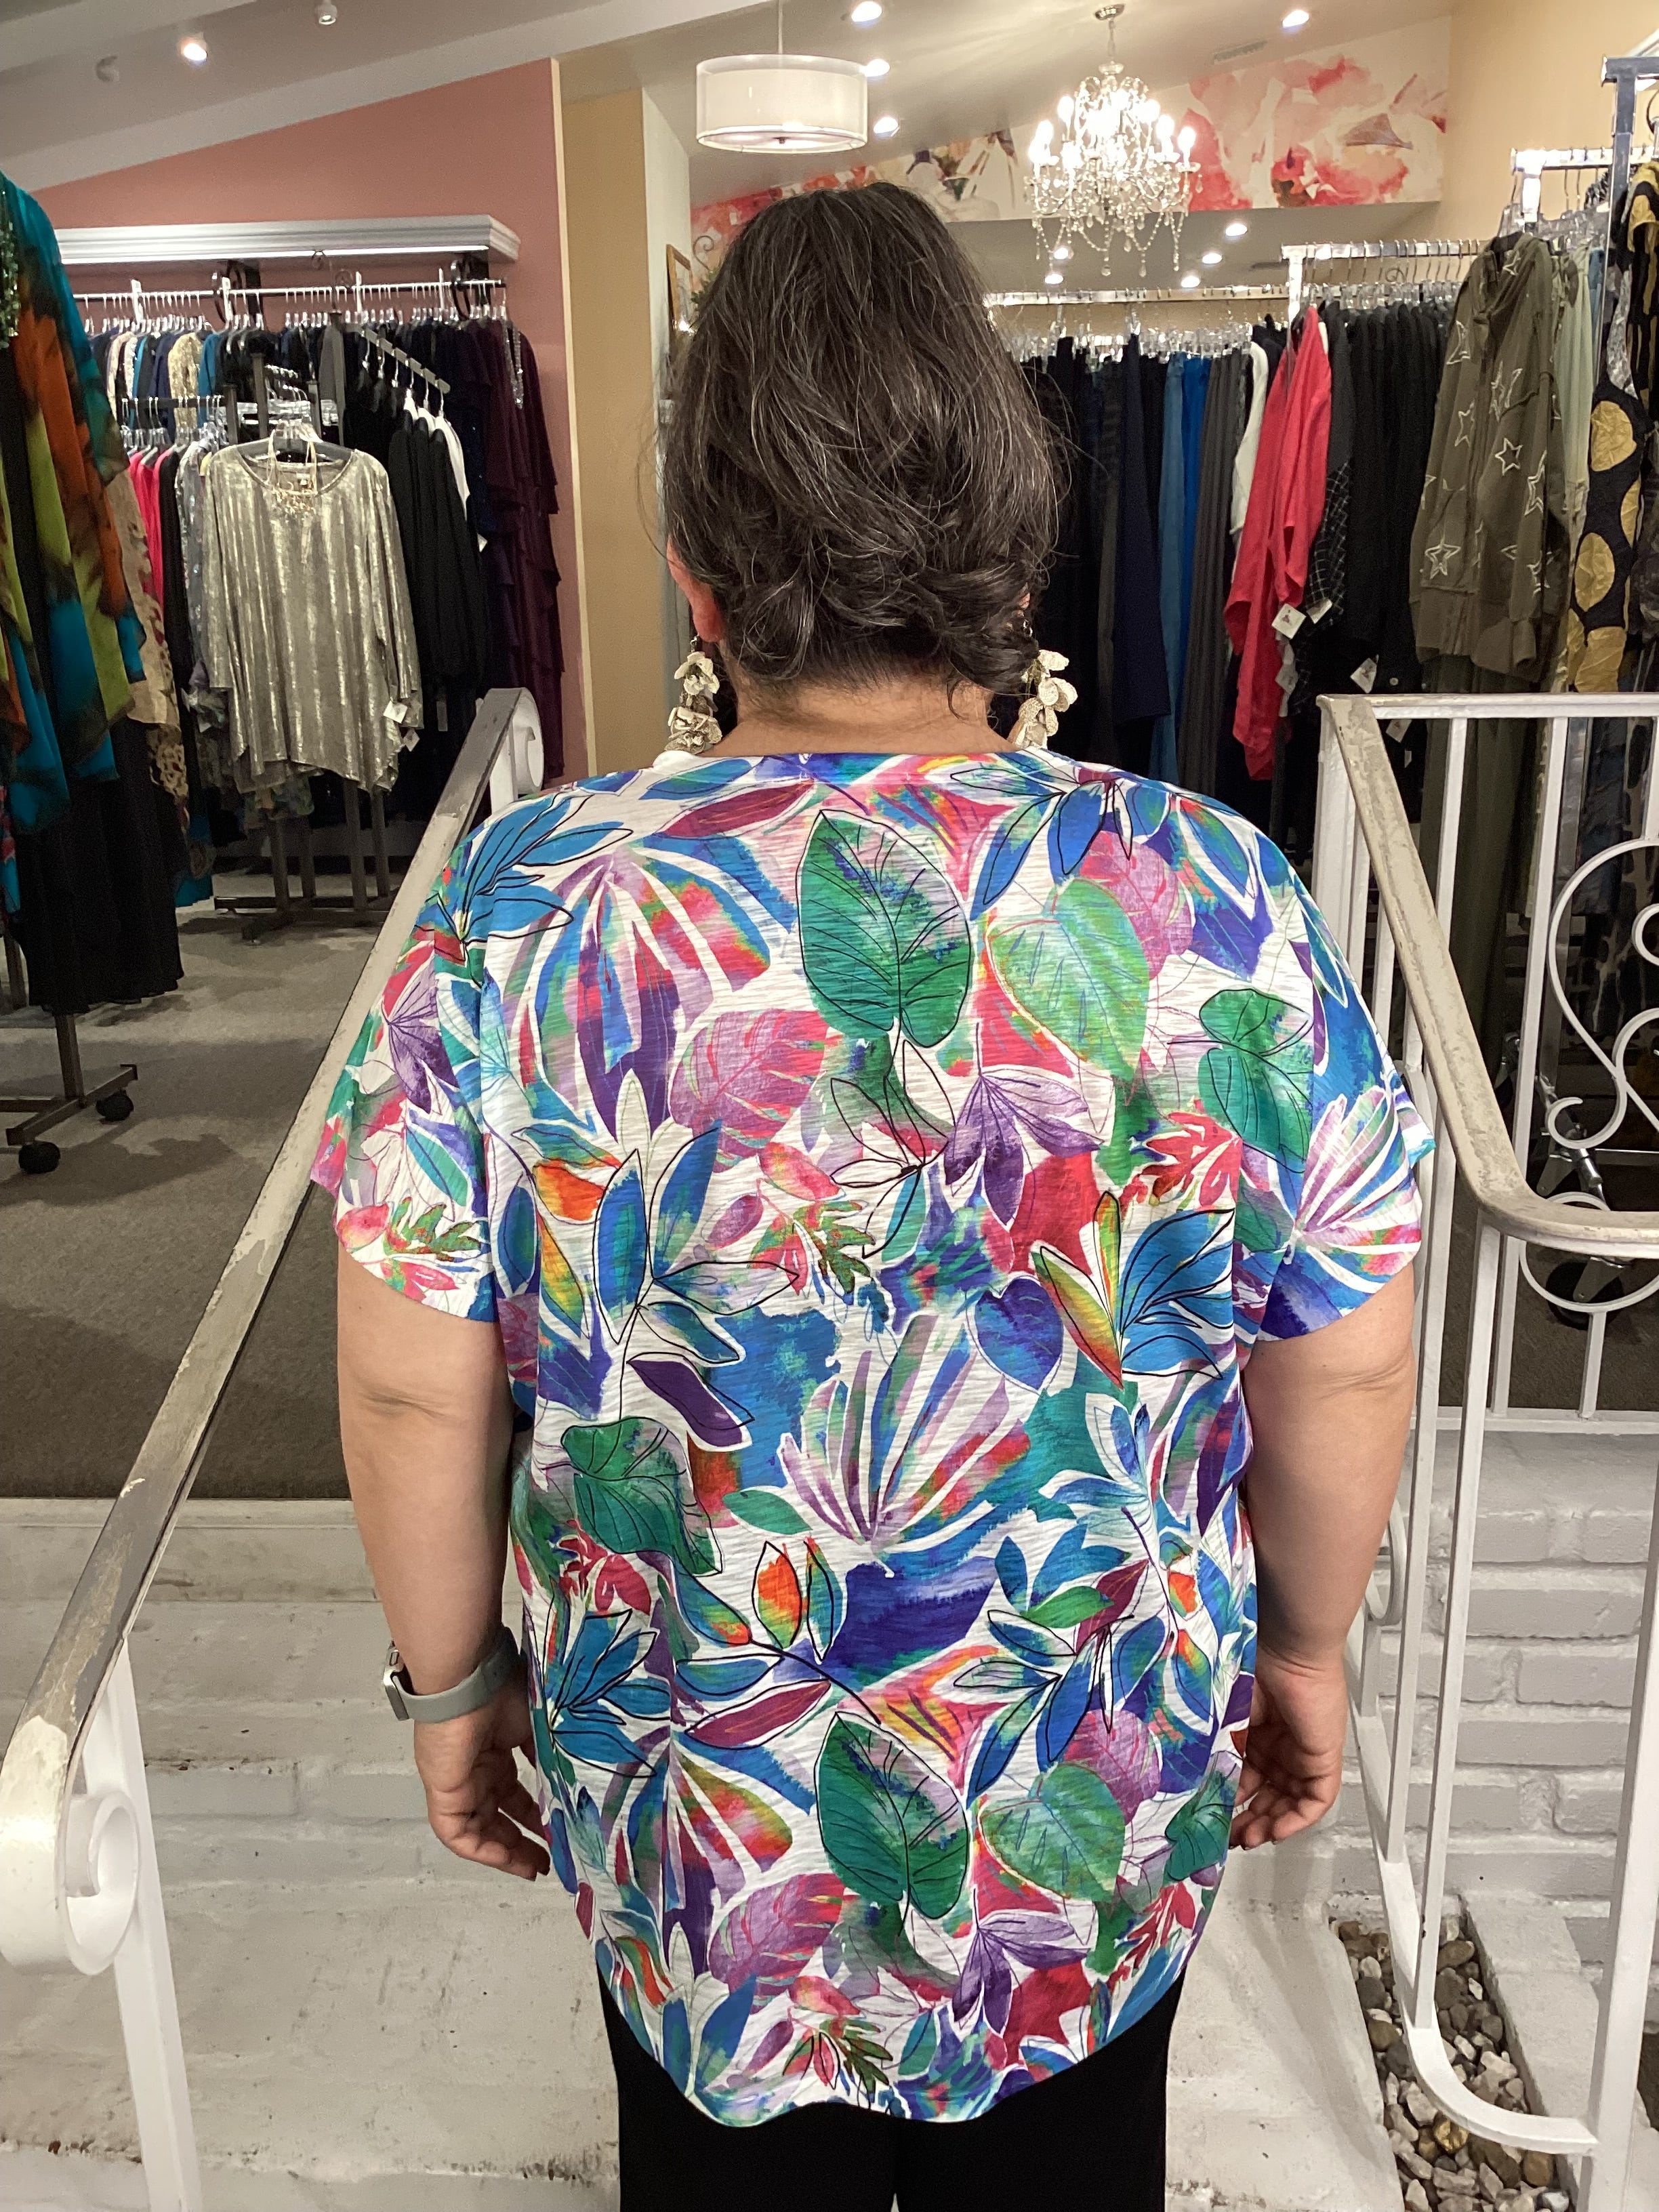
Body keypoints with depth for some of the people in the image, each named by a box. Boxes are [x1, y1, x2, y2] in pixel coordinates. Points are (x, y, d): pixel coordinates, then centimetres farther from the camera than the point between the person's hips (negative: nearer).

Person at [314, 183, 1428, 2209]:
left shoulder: (519, 912, -21)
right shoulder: (1217, 901, -20)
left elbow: (411, 1388, -13)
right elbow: (1346, 1370, -10)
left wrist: (453, 1680, 5)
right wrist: (1304, 1640, 9)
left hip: (694, 1815, 0)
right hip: (1102, 1814, 1)